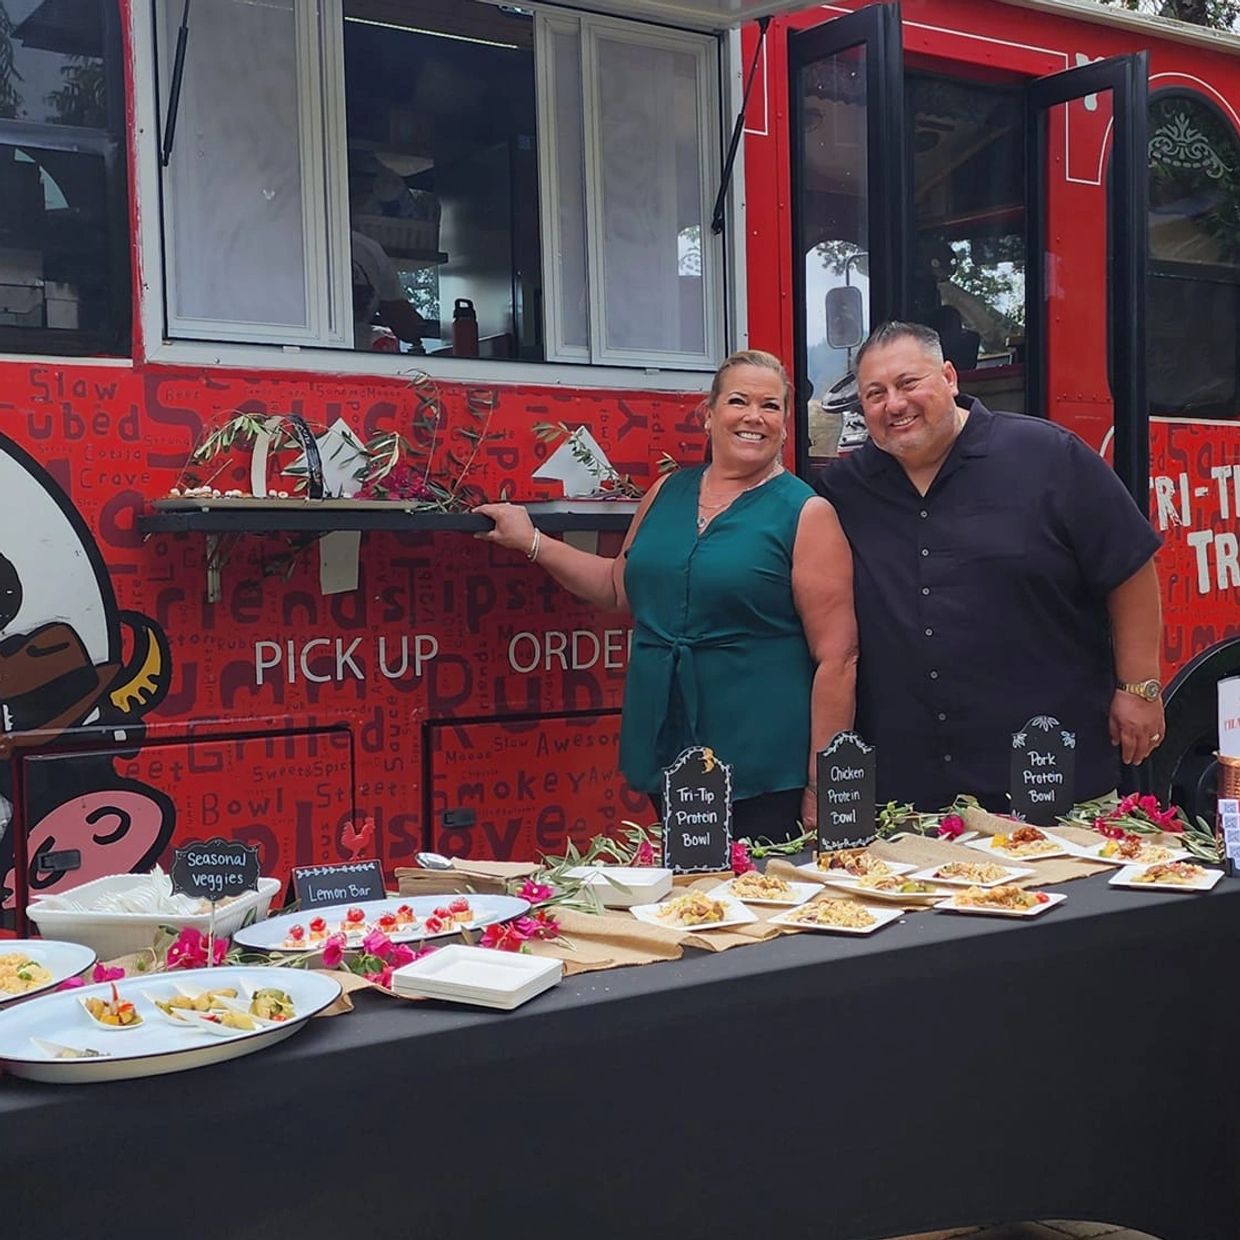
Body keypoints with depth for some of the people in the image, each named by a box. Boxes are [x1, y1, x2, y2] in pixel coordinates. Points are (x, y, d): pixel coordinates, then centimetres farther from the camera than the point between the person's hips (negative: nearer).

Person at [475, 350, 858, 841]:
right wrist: (531, 541, 18)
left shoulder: (807, 514, -6)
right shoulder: (666, 493, 9)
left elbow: (837, 658, -10)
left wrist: (822, 786, -12)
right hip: (666, 756, 5)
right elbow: (622, 587, 25)